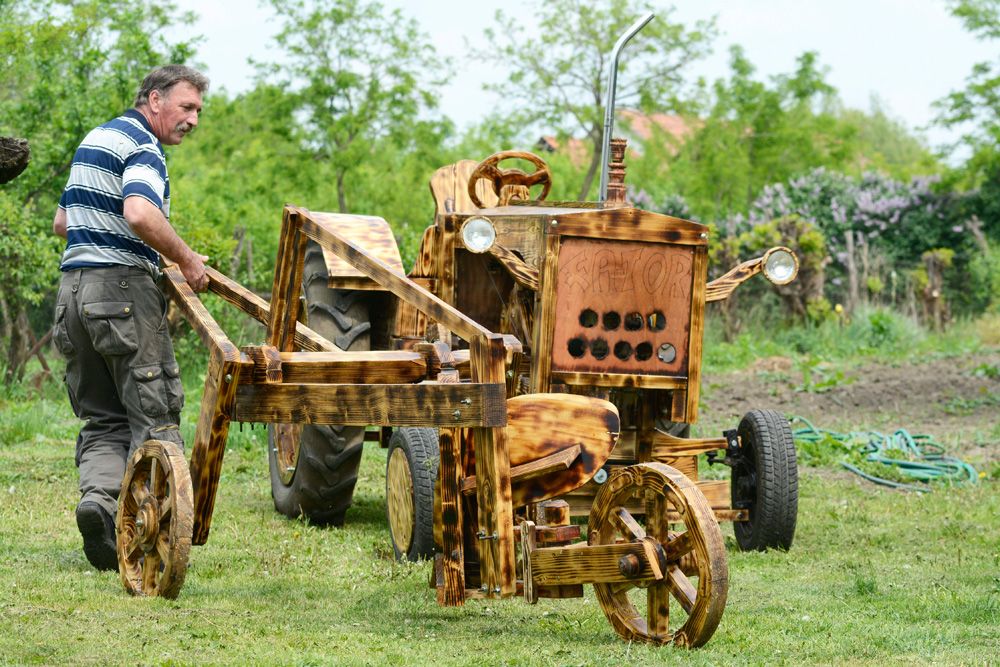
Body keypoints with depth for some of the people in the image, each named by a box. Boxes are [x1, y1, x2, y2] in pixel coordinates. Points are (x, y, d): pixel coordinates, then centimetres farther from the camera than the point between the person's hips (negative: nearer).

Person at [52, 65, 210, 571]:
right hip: (123, 287, -8)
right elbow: (140, 214, -27)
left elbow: (62, 222, 29)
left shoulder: (95, 138, 21)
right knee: (153, 414, -1)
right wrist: (186, 259, -16)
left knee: (103, 418, 9)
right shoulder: (142, 147, -8)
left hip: (74, 288, 8)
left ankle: (98, 494, -14)